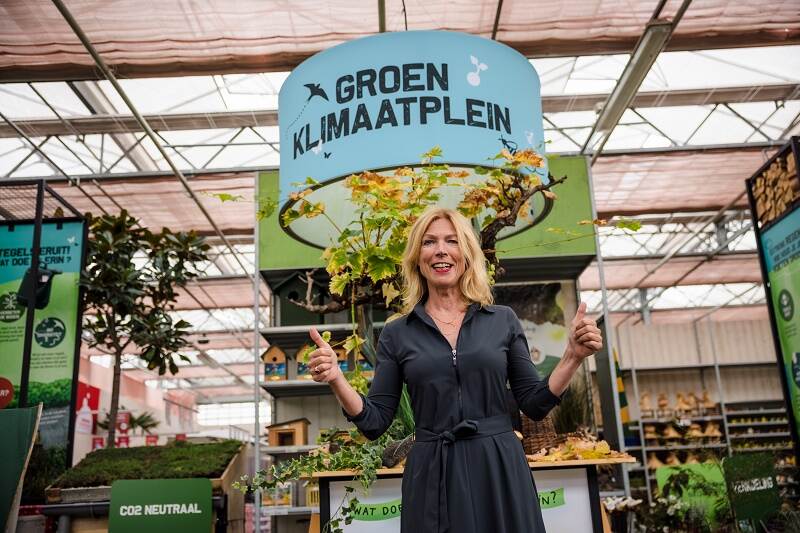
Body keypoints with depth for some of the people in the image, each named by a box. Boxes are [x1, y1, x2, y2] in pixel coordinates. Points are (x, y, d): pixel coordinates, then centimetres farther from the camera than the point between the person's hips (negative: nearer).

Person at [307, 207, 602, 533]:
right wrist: (336, 379, -14)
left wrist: (573, 356, -6)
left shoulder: (503, 320, 3)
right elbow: (375, 423, 1)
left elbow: (534, 405, 6)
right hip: (432, 478, 0)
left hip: (500, 471, 1)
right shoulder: (396, 333, 2)